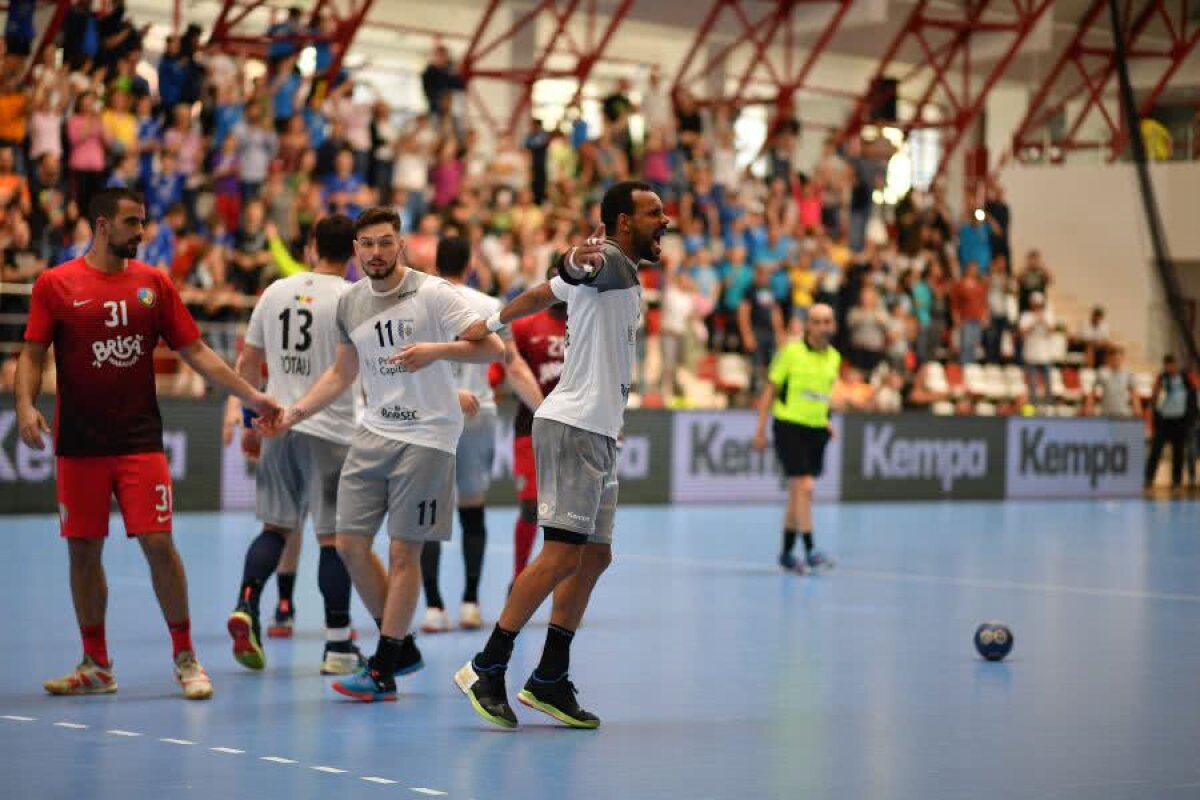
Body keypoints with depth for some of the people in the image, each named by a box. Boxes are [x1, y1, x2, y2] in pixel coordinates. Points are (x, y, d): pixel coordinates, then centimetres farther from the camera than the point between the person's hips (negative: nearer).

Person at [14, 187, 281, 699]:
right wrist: (25, 405, -17)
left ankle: (185, 658, 5)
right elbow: (32, 355, 1)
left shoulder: (154, 283, 6)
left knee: (159, 543, -7)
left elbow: (196, 351, 8)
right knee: (83, 550, 5)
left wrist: (251, 395, 2)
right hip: (78, 444, 0)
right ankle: (96, 666, 18)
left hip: (140, 441, 0)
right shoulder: (55, 284, 1)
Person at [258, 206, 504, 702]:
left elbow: (492, 348, -13)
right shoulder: (349, 303, 10)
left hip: (426, 436, -6)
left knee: (403, 551, -3)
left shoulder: (432, 293, -9)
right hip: (374, 432, 6)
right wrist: (294, 414, 15)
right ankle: (402, 647, 20)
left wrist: (437, 349, -27)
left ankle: (383, 671, 5)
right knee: (350, 544, 3)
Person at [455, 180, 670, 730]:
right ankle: (486, 669, -9)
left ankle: (549, 680, 13)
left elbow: (540, 294, 26)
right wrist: (579, 258, -57)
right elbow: (568, 273, -34)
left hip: (598, 434, 10)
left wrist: (491, 324, 36)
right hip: (573, 427, -10)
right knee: (562, 556, -13)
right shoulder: (608, 261, -11)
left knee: (595, 556, 9)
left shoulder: (625, 275, 18)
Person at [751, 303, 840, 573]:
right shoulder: (791, 351, -8)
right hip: (789, 426, -5)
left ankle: (787, 552, 20)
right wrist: (760, 429, -7)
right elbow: (770, 389, -4)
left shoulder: (834, 357, 8)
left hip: (816, 430, 5)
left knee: (798, 493, 11)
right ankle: (810, 551, -13)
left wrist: (825, 421, 9)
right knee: (804, 487, -14)